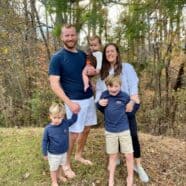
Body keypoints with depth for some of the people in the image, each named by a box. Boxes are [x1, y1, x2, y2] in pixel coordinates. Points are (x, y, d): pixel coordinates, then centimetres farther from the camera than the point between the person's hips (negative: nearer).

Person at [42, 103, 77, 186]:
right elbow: (44, 142, -14)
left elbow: (73, 120, 1)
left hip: (64, 152, 4)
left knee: (61, 165, 28)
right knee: (54, 168, 19)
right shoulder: (48, 129, -25)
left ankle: (59, 175, 56)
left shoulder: (65, 123, -17)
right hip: (53, 154, -4)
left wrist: (75, 113, -17)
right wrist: (45, 154, -8)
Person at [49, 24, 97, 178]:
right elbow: (54, 84, -16)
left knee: (86, 129, 16)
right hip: (75, 101, -6)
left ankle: (79, 155, 38)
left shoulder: (83, 55, 7)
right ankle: (66, 164, 22)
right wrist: (69, 103, -23)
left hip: (89, 98, 7)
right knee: (73, 133, 1)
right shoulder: (57, 58, -12)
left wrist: (92, 71, -1)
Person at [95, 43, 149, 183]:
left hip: (126, 108, -3)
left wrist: (132, 101, -25)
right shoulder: (103, 71, 10)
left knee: (133, 135, -2)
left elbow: (133, 85, -10)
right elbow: (99, 89, 5)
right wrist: (99, 101, -15)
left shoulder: (127, 67, -1)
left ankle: (138, 165, 11)